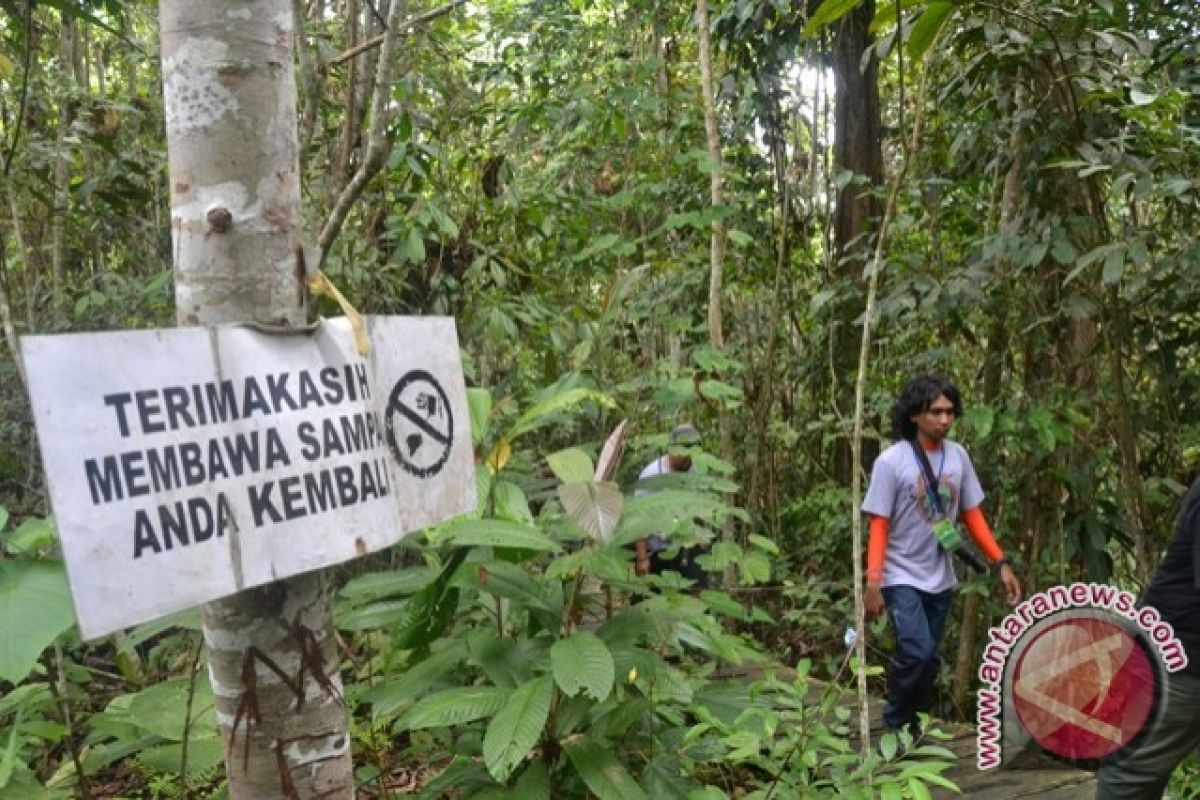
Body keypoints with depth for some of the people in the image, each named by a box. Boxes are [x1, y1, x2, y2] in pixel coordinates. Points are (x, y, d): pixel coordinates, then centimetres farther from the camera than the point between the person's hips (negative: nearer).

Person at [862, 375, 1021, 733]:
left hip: (940, 579, 5)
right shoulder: (891, 461, -13)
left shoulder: (958, 456, 0)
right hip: (902, 578, -5)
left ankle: (909, 727, 27)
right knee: (918, 654, -17)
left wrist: (1002, 563, 1)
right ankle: (894, 727, 4)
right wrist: (873, 583, -18)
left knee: (928, 660, 11)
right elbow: (879, 526, -12)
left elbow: (972, 515, 8)